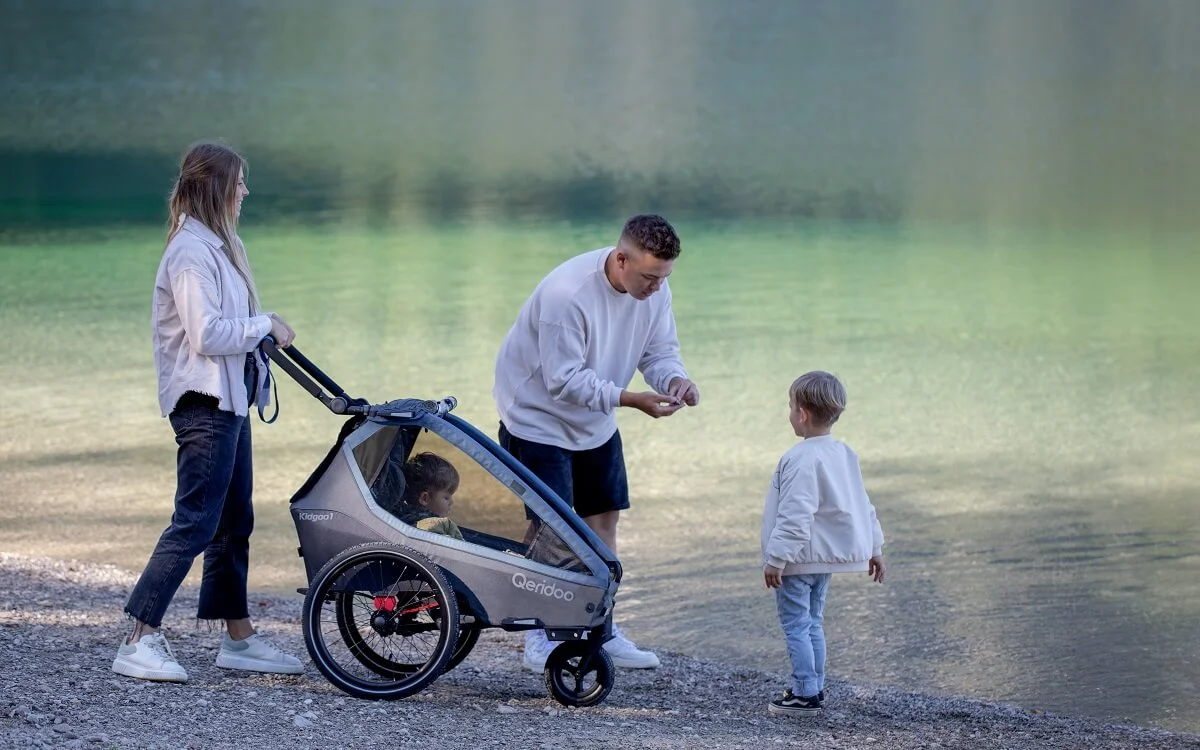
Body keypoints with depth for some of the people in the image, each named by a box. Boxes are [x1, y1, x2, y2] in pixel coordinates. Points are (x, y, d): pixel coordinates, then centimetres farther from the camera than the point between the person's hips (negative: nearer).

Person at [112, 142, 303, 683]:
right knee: (195, 523, -12)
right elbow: (207, 334, -23)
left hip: (229, 401, 11)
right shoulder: (191, 251, -16)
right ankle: (140, 642, -13)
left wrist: (262, 331, 0)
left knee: (234, 522, 14)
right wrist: (264, 324, -12)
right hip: (205, 402, -11)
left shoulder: (216, 246, 16)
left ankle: (239, 638, 21)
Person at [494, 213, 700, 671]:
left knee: (604, 517, 9)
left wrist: (674, 379, -26)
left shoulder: (654, 288, -12)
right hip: (538, 415, -7)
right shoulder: (566, 294, -34)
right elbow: (565, 380, -32)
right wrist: (632, 400, -38)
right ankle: (539, 640, 2)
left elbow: (659, 351, -2)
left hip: (595, 421, 7)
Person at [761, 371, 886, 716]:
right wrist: (874, 547, 23)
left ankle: (805, 694, -2)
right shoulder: (844, 453, 7)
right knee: (813, 623, 18)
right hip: (826, 557, 9)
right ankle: (814, 687, 23)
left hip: (799, 558, -9)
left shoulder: (802, 459, -22)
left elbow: (795, 515, -25)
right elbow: (863, 505, 15)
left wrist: (776, 558, -22)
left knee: (796, 625, -3)